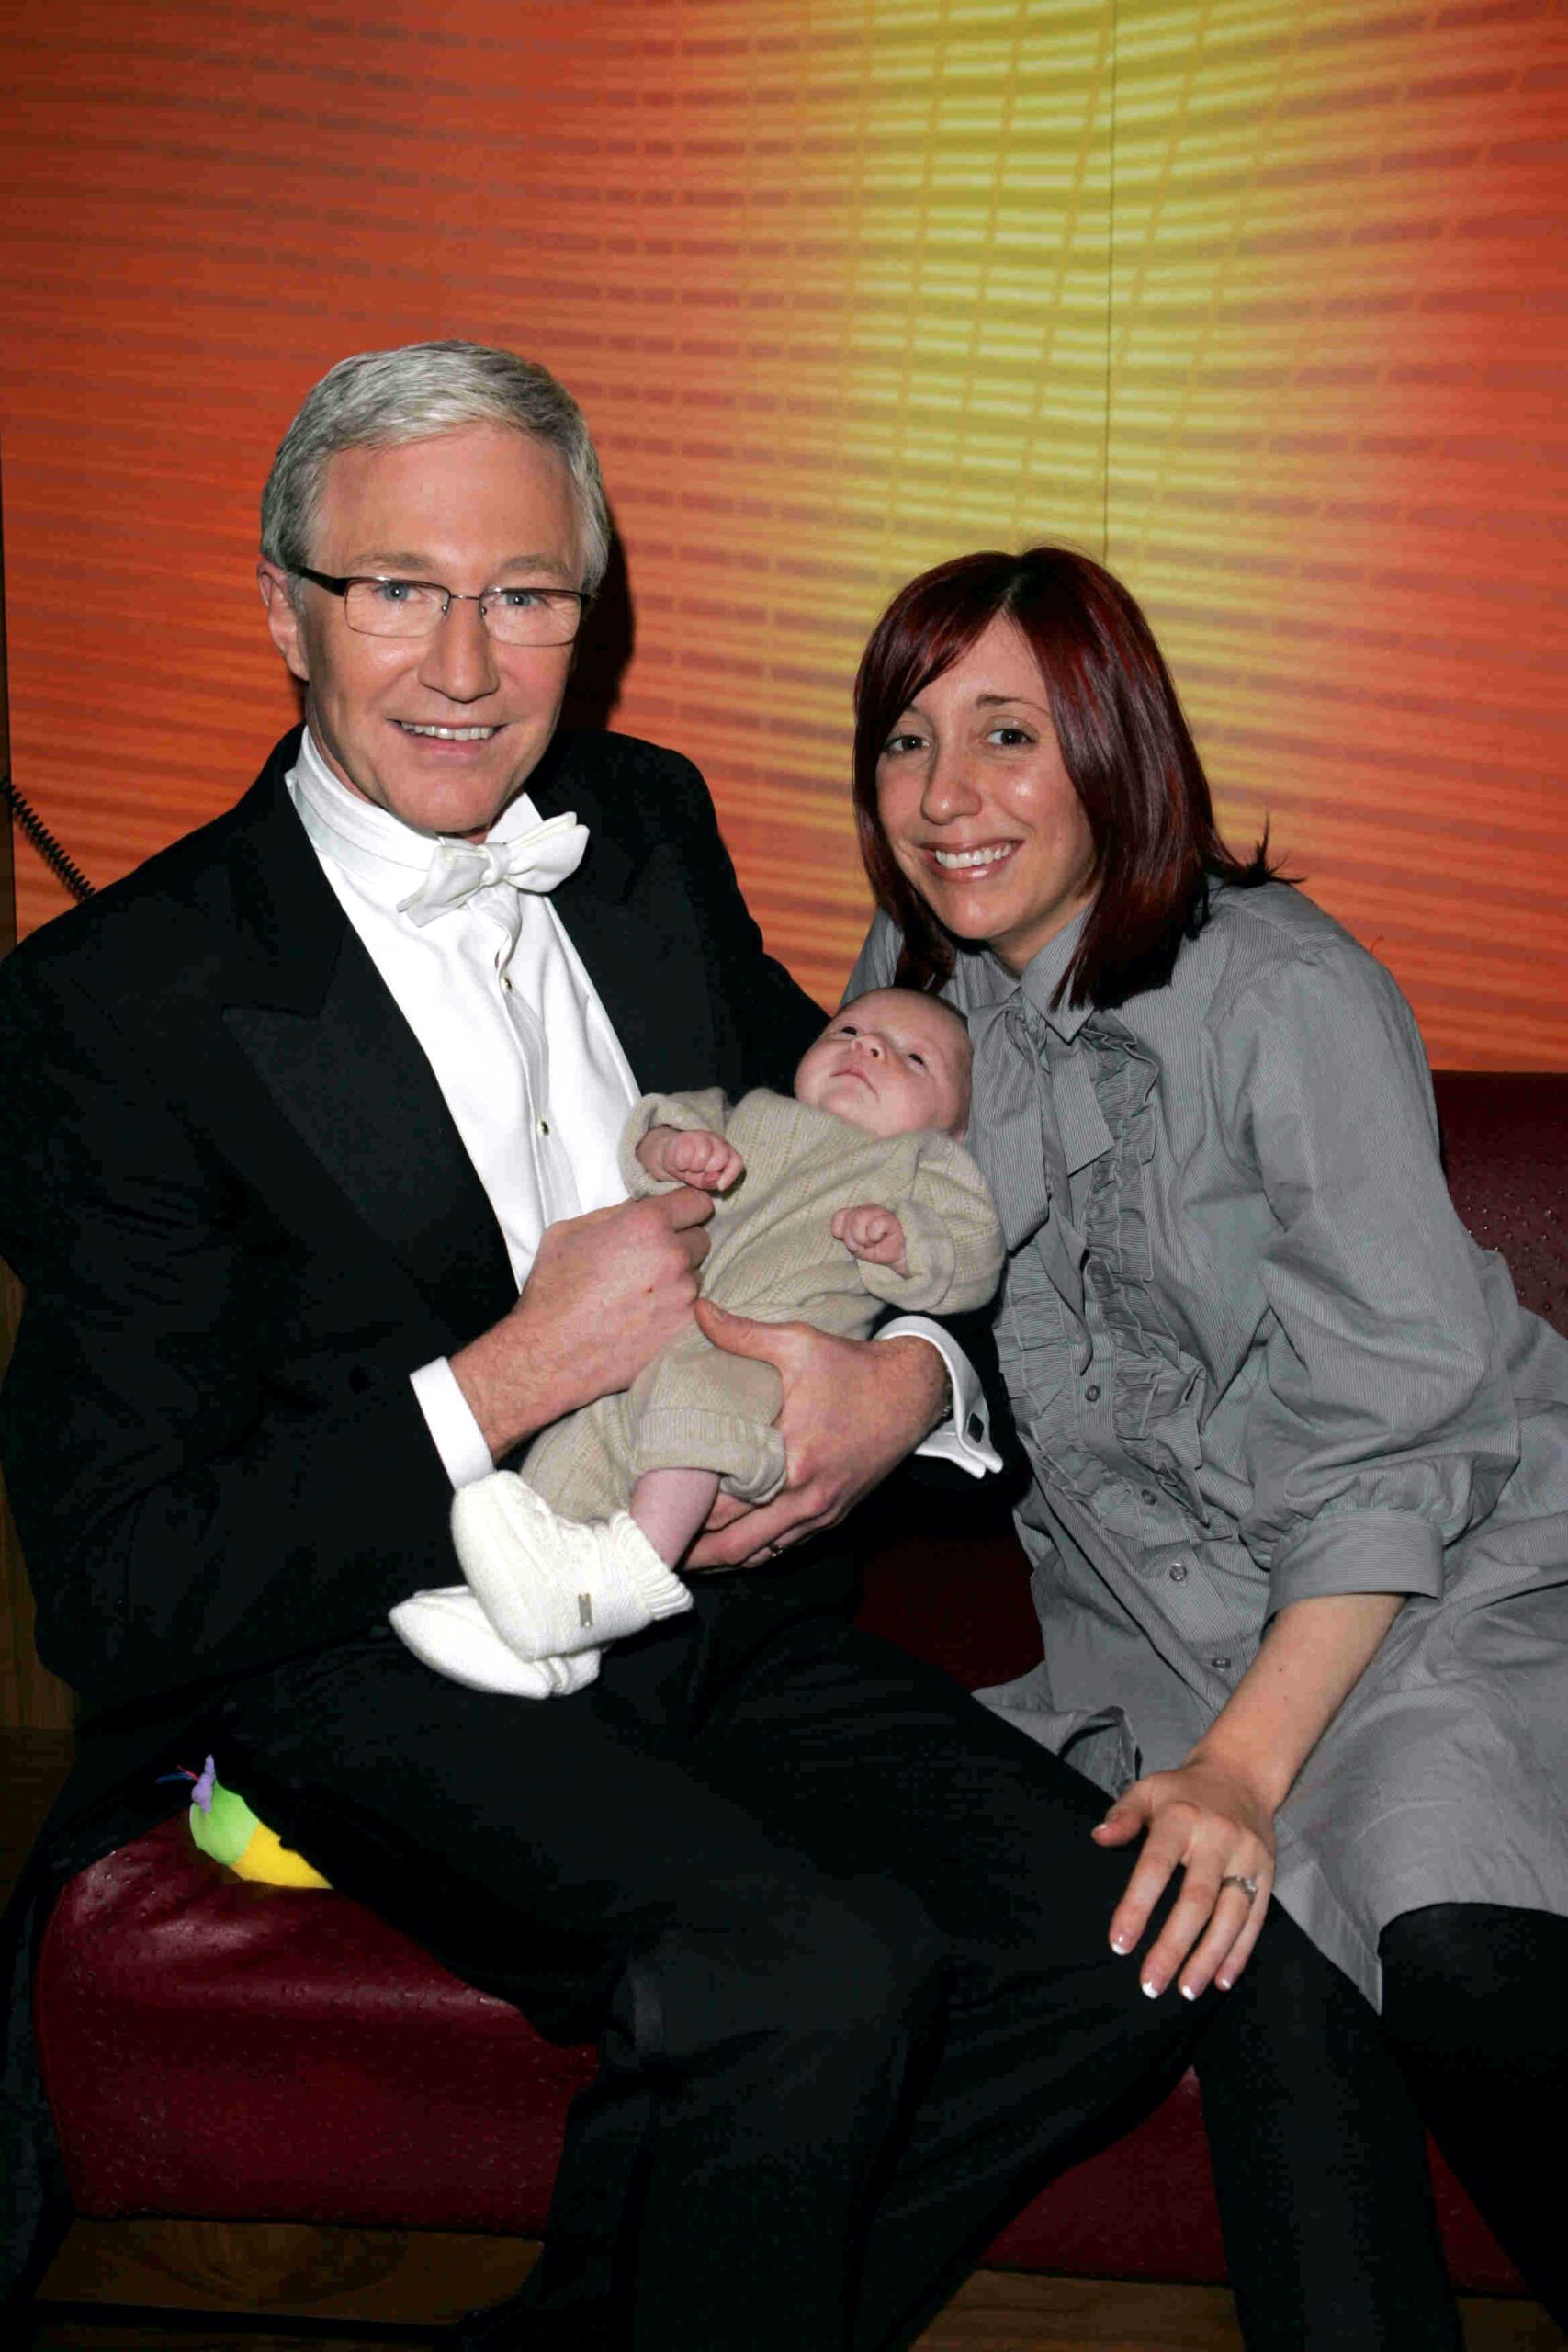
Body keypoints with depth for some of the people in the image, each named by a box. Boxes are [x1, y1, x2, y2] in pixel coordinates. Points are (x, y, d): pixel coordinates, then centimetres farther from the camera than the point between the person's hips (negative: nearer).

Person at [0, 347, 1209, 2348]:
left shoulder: (652, 833, 8)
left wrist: (910, 1378, -6)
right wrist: (510, 1382, -17)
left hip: (731, 1617, 6)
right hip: (387, 1661, -5)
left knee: (1113, 1944, -14)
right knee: (819, 1972, -29)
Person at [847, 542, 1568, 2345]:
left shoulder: (1283, 992, -13)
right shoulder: (917, 981, 6)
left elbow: (1392, 1417, -16)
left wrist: (1248, 1757, -23)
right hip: (1167, 1593, 4)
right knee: (1269, 1941, -26)